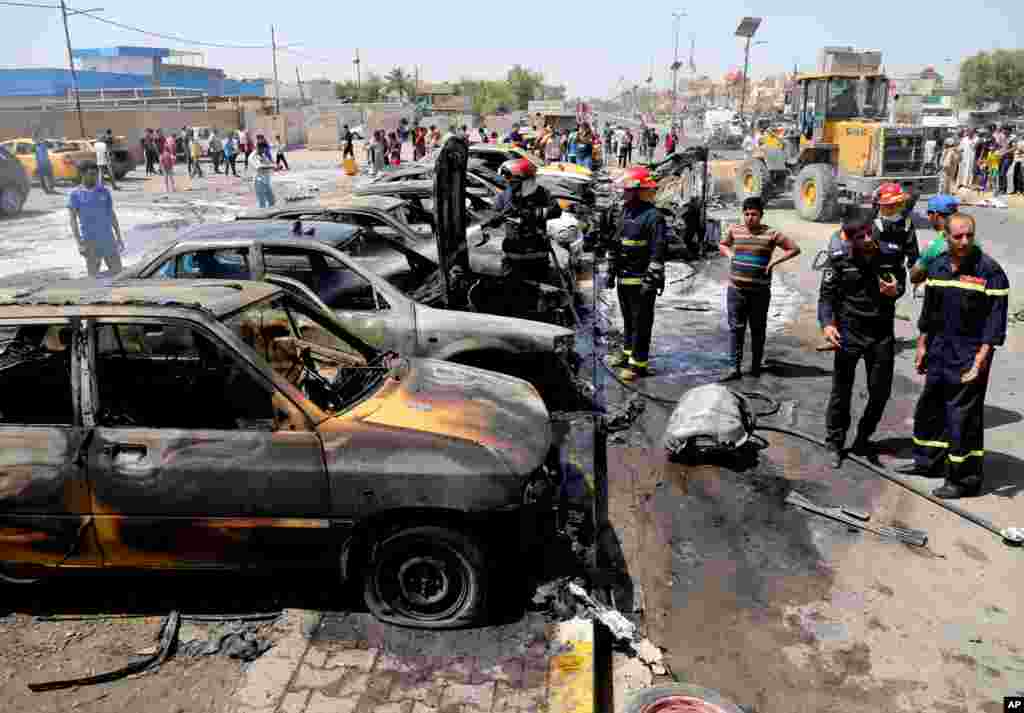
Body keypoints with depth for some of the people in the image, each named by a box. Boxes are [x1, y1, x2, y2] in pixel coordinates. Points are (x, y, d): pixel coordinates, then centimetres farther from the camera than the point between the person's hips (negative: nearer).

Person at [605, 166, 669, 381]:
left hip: (641, 280, -9)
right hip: (624, 278, 9)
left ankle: (638, 363, 1)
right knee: (628, 319, 21)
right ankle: (627, 352, 35)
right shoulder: (625, 213, 13)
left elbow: (658, 252, -19)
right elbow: (615, 245, 21)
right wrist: (611, 271, 19)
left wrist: (651, 280, -22)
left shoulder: (653, 217, -14)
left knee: (641, 322, -3)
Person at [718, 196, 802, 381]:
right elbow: (722, 245, 26)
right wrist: (730, 256, 6)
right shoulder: (734, 231, 5)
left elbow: (794, 249, 2)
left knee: (758, 330, 7)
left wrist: (773, 262, -6)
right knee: (736, 329, 0)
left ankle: (756, 366, 20)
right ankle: (735, 368, 3)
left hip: (759, 292, -2)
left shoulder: (771, 234, -4)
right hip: (735, 290, 2)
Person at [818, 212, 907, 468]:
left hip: (882, 332, 3)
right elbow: (827, 294, -10)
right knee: (842, 389, 5)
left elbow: (901, 284, 11)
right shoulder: (839, 259, -11)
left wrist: (895, 291, -14)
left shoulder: (892, 254, -4)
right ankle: (835, 443, 21)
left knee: (881, 392, 9)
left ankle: (863, 439, 30)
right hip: (849, 331, -3)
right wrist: (827, 324, -25)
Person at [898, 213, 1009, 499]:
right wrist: (922, 345, 16)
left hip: (969, 355, -7)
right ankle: (928, 461, 35)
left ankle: (964, 479, 9)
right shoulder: (937, 267, 6)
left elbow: (996, 316, -14)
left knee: (963, 416, -3)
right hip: (940, 351, 7)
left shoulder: (989, 270, -13)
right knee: (929, 406, 17)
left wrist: (982, 355, -19)